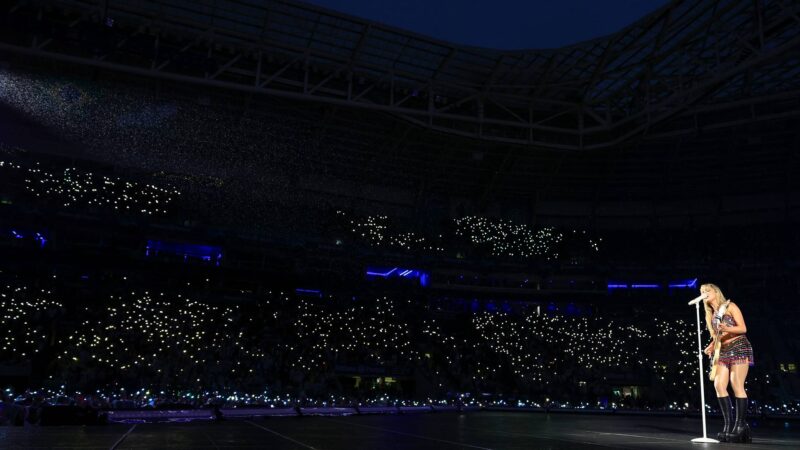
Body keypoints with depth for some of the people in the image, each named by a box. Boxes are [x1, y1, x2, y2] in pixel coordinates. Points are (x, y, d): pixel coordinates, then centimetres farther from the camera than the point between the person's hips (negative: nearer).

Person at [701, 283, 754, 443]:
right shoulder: (712, 315, 19)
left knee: (736, 385, -12)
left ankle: (740, 425, -7)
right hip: (723, 352, 6)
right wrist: (711, 346, -2)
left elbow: (743, 328, -7)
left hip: (739, 347, -6)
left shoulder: (730, 306, 1)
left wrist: (727, 328, -24)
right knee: (719, 385, -8)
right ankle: (729, 425, -4)